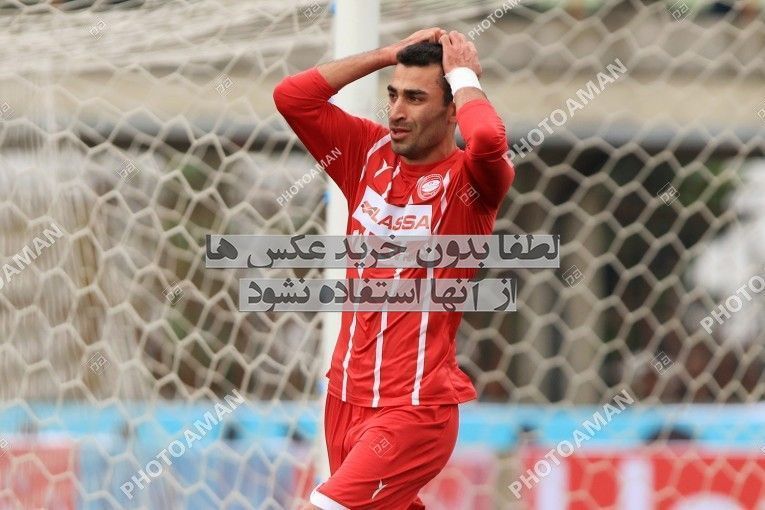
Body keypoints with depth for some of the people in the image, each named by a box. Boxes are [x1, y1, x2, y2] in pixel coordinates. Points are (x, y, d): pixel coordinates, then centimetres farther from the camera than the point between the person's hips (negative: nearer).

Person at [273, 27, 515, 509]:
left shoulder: (469, 179, -10)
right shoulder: (370, 153, 7)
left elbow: (489, 140, -32)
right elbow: (291, 95, 2)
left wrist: (463, 74, -13)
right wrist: (388, 54, 1)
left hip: (416, 410, -7)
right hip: (346, 396, 7)